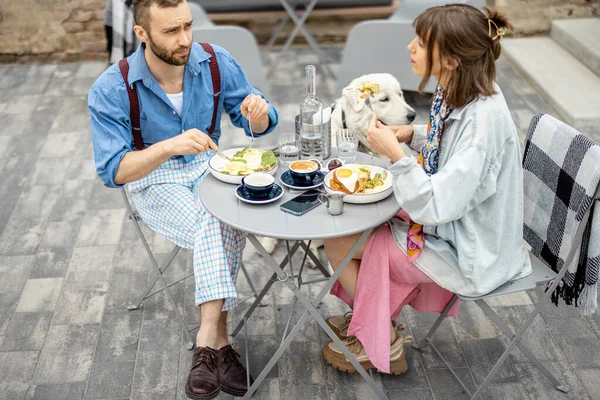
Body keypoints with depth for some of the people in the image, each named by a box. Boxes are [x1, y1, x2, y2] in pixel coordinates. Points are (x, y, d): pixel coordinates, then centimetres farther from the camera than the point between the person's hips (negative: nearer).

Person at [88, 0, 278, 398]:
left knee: (223, 220, -32)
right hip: (155, 180, -3)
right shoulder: (111, 91, -17)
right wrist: (169, 146, -38)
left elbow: (259, 124, 2)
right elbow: (114, 170, -20)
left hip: (208, 165, 3)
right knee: (221, 231, -32)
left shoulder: (216, 62, -8)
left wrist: (259, 114, -24)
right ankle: (219, 340, -26)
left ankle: (209, 339, -27)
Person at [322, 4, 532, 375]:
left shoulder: (482, 118, -32)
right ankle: (366, 317, 31)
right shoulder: (458, 92, -5)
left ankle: (383, 343, 20)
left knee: (337, 243, -2)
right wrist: (412, 134, -3)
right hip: (451, 221, 9)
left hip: (470, 256, -9)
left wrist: (395, 153, -30)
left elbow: (438, 205, -33)